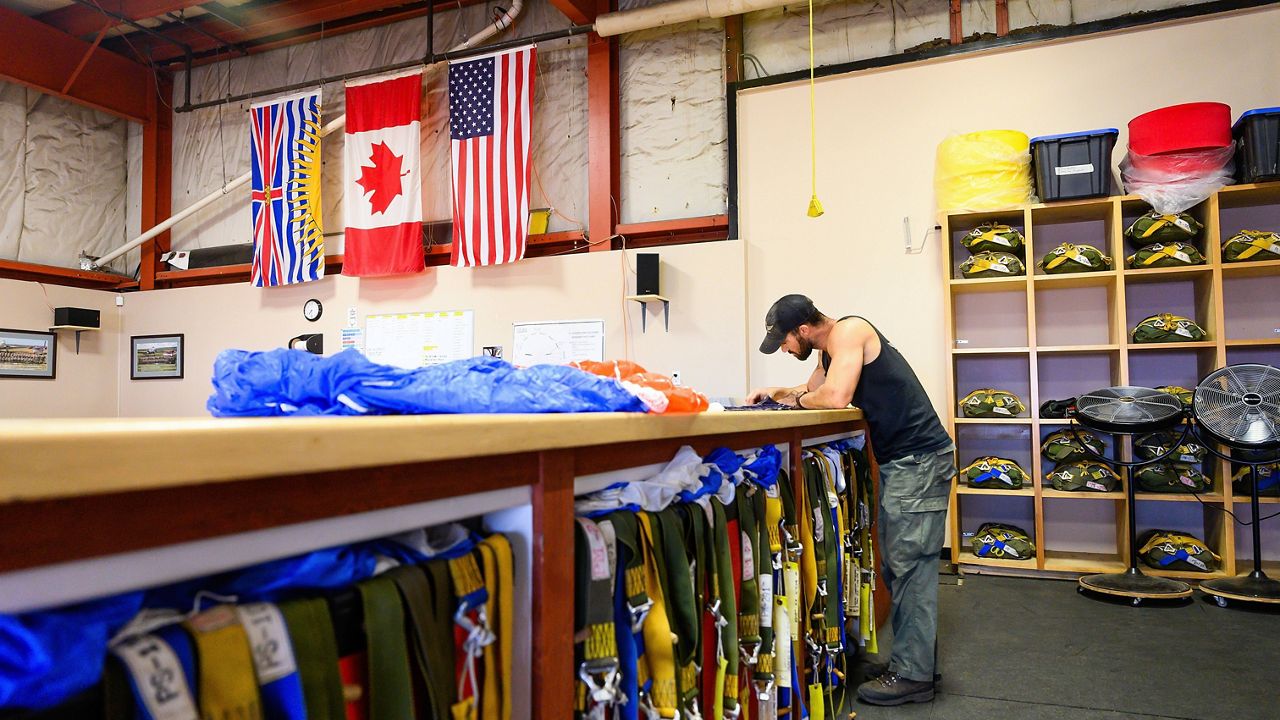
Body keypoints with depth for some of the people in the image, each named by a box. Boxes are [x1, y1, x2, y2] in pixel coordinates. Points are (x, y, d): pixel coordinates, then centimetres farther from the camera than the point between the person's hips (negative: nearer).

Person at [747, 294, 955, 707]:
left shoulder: (849, 331, -16)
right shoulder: (831, 350, 13)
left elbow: (834, 397, -28)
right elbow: (814, 389, 28)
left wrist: (796, 401, -9)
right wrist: (778, 392, 10)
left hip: (919, 460, -10)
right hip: (899, 461, 10)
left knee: (909, 565, -6)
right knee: (897, 564, 14)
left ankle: (913, 676, 2)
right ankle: (915, 657, 25)